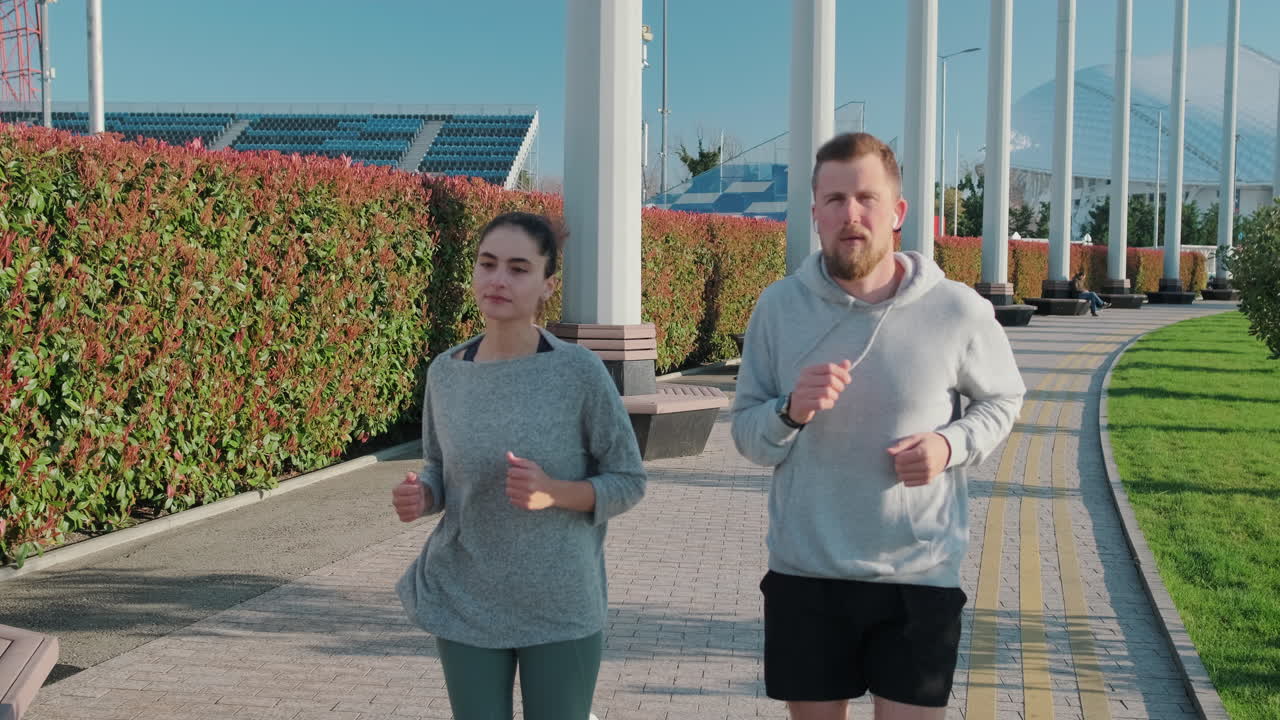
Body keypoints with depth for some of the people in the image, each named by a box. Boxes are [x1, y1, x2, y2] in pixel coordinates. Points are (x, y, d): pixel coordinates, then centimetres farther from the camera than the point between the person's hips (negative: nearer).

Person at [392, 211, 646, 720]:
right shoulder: (445, 372, -2)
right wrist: (421, 497, -10)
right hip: (465, 607, 3)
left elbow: (627, 481, -5)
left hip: (561, 610, -2)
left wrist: (555, 493, -22)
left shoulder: (580, 372, -12)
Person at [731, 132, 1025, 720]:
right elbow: (745, 435, 1)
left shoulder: (958, 311, -9)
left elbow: (1003, 400, 9)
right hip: (804, 575, 2)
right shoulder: (778, 306, -4)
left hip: (920, 578, -1)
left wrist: (951, 445, -11)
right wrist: (791, 411, -22)